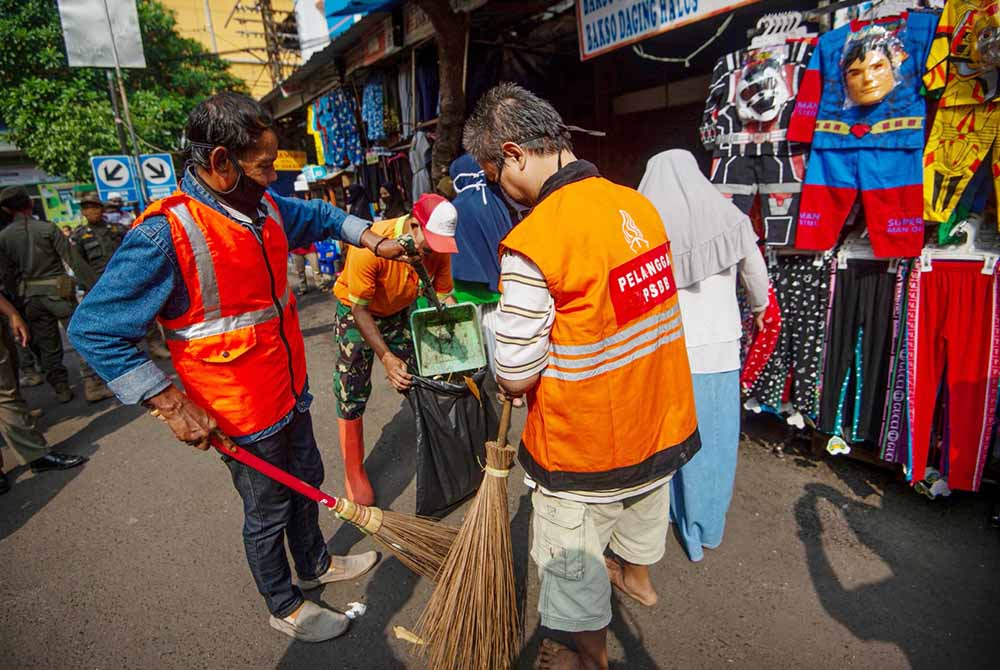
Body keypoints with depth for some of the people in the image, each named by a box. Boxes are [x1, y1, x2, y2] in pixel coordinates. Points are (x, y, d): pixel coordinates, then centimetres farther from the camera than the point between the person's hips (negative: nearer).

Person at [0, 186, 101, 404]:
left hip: (32, 296, 4)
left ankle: (61, 389, 18)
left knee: (47, 346, 13)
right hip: (58, 291, -4)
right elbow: (74, 260, -12)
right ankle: (92, 383, -3)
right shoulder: (47, 228, -8)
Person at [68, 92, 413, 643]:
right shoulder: (166, 233, -24)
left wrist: (376, 242, 9)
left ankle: (315, 565, 51)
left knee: (305, 480, 25)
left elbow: (321, 217, 21)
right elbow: (93, 329, -21)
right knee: (268, 512, 13)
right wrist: (173, 406, -24)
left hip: (290, 388, 8)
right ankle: (284, 607, 39)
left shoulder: (265, 207, -1)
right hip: (242, 411, -8)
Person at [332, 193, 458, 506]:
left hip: (399, 310, 5)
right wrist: (386, 357, -35)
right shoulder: (371, 245, -37)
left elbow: (445, 297, -11)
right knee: (352, 395, -5)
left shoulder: (439, 247, -21)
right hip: (356, 309, -4)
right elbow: (360, 309, -29)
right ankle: (354, 475, 10)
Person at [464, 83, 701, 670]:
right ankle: (637, 576, 66)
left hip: (585, 449, -7)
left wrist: (507, 377, 1)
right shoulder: (639, 205, -4)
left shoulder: (531, 245, -27)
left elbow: (516, 377, -22)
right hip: (663, 422, 8)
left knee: (575, 568, 19)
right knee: (642, 508, 35)